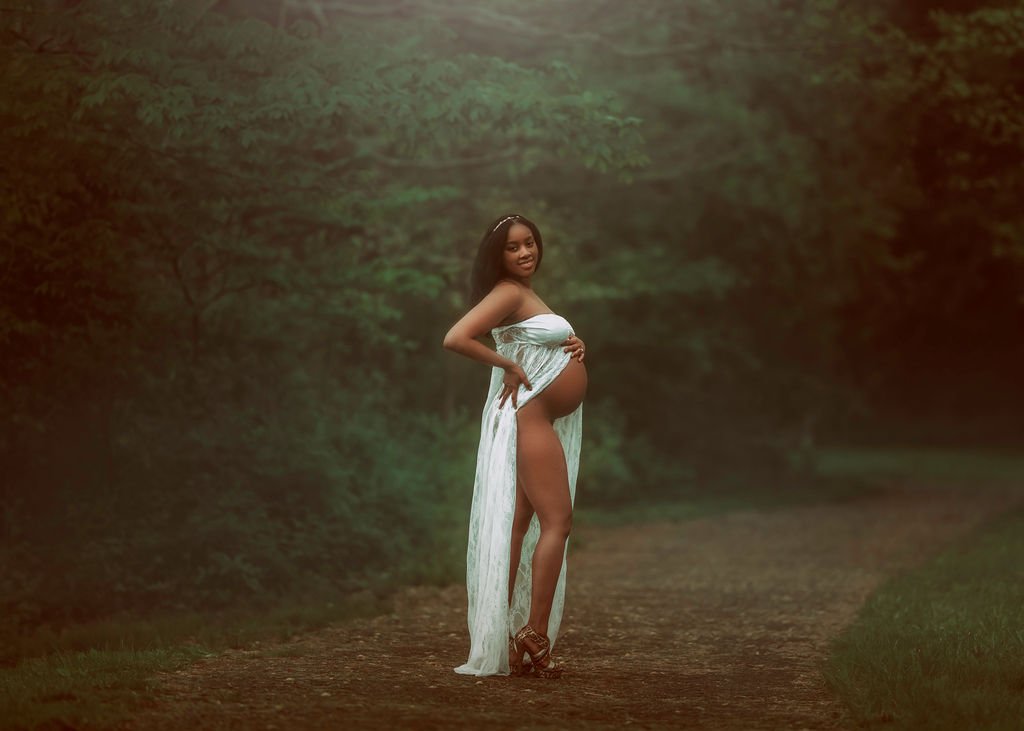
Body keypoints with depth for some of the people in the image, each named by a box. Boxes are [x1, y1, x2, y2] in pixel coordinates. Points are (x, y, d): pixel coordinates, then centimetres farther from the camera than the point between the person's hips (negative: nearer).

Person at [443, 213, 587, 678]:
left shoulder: (526, 295, 17)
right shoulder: (508, 293, -12)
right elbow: (456, 338, -25)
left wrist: (572, 348, 4)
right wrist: (509, 366, -17)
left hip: (540, 421, 10)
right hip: (529, 415, -10)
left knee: (518, 526, 7)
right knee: (556, 522, -12)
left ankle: (503, 642, 8)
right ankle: (535, 636, -14)